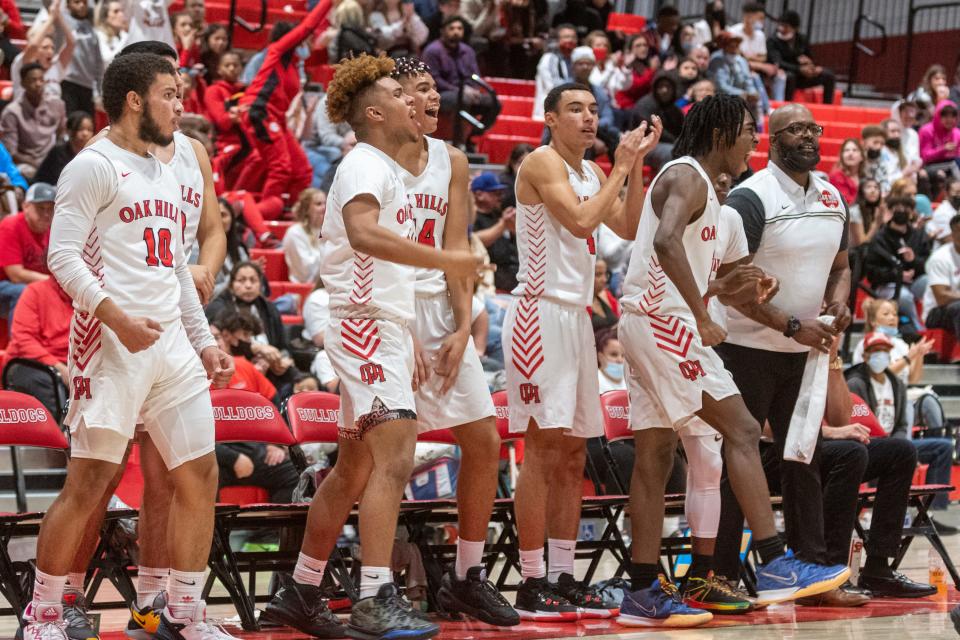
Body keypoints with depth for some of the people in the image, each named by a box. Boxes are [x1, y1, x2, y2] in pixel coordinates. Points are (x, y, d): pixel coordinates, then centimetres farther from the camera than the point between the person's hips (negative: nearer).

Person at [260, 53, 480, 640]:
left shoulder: (388, 172, 21)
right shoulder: (365, 166, -10)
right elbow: (362, 233, -31)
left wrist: (409, 344, 24)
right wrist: (444, 260, -32)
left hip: (384, 329, 11)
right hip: (367, 327, -11)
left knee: (355, 469, 14)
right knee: (394, 458, -19)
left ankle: (301, 592, 21)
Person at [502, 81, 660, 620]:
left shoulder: (592, 172, 17)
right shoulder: (543, 163, -8)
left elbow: (629, 228, 11)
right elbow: (582, 220, -20)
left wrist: (637, 162, 5)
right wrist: (622, 166, -11)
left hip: (577, 314, 9)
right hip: (541, 311, -9)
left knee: (573, 455, 9)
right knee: (542, 450, -10)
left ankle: (563, 578, 13)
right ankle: (533, 585, -8)